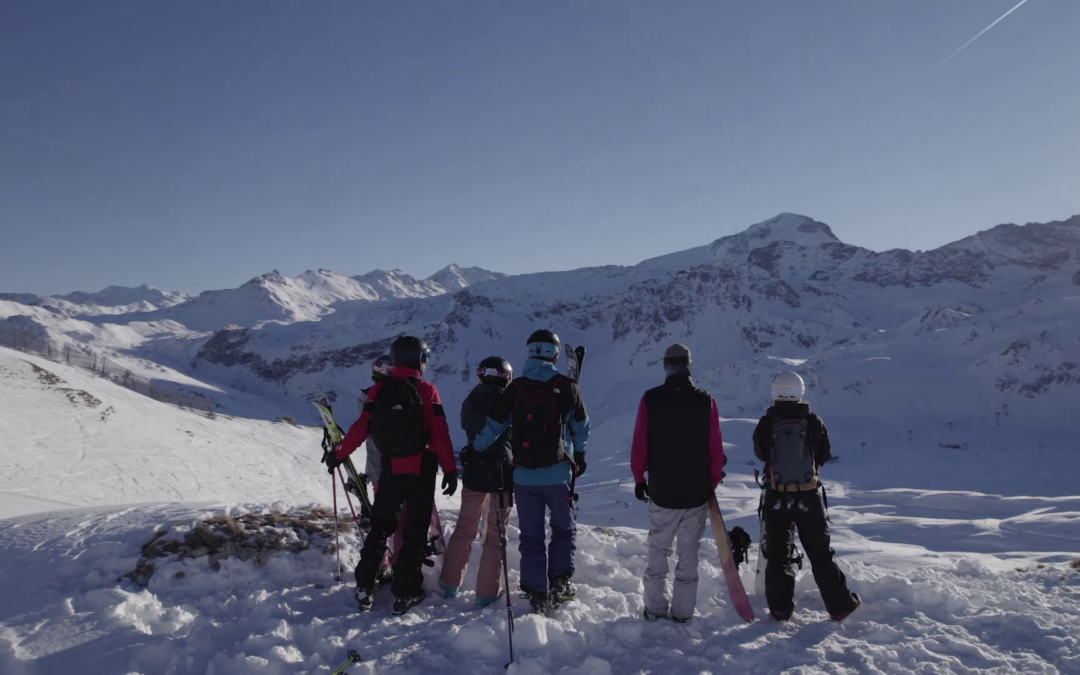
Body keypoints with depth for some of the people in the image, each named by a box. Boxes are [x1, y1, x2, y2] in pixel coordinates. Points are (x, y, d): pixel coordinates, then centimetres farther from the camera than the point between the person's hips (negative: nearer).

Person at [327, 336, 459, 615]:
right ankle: (405, 593, 10)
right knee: (415, 531, 8)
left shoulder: (379, 390, -1)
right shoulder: (426, 390, -9)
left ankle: (365, 587, 18)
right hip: (422, 471, -3)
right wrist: (450, 470, -5)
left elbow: (361, 427, -2)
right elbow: (440, 434, -11)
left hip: (391, 471, 3)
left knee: (379, 528, 17)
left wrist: (338, 454, 11)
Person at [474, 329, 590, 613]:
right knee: (563, 528, 18)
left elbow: (493, 426, 1)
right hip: (557, 474, -2)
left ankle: (537, 593, 15)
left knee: (531, 535, 12)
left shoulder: (514, 389, -3)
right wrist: (579, 454, 22)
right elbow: (582, 426, 5)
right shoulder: (566, 387, -6)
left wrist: (474, 451, 16)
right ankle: (560, 582, 11)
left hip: (523, 475, 2)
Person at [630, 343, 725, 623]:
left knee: (658, 550, 13)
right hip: (698, 493, 0)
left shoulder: (650, 399, -9)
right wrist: (713, 482, 10)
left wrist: (639, 478, 10)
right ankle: (683, 612, 18)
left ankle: (655, 608, 19)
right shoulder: (706, 401, -8)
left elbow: (639, 445, -5)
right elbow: (716, 449, -4)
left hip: (661, 492, 0)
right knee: (689, 553, 11)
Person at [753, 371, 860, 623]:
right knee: (821, 553, 12)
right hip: (808, 497, 1)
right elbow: (825, 455, 4)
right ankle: (840, 605, 19)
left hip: (776, 498, 0)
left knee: (777, 553, 11)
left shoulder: (766, 424, -11)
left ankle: (780, 608, 15)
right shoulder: (813, 422, -9)